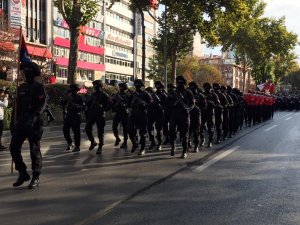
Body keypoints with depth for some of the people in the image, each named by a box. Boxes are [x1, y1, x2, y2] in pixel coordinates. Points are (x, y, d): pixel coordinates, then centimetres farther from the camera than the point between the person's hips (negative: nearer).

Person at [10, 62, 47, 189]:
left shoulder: (39, 87, -4)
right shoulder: (21, 87, 16)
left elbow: (42, 104, -16)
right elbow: (17, 105, 19)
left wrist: (34, 118, -29)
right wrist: (14, 121, 15)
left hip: (34, 123, -6)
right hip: (21, 122, 6)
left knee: (34, 150, -1)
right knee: (14, 147, 1)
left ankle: (36, 177, 11)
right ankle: (23, 173, 16)